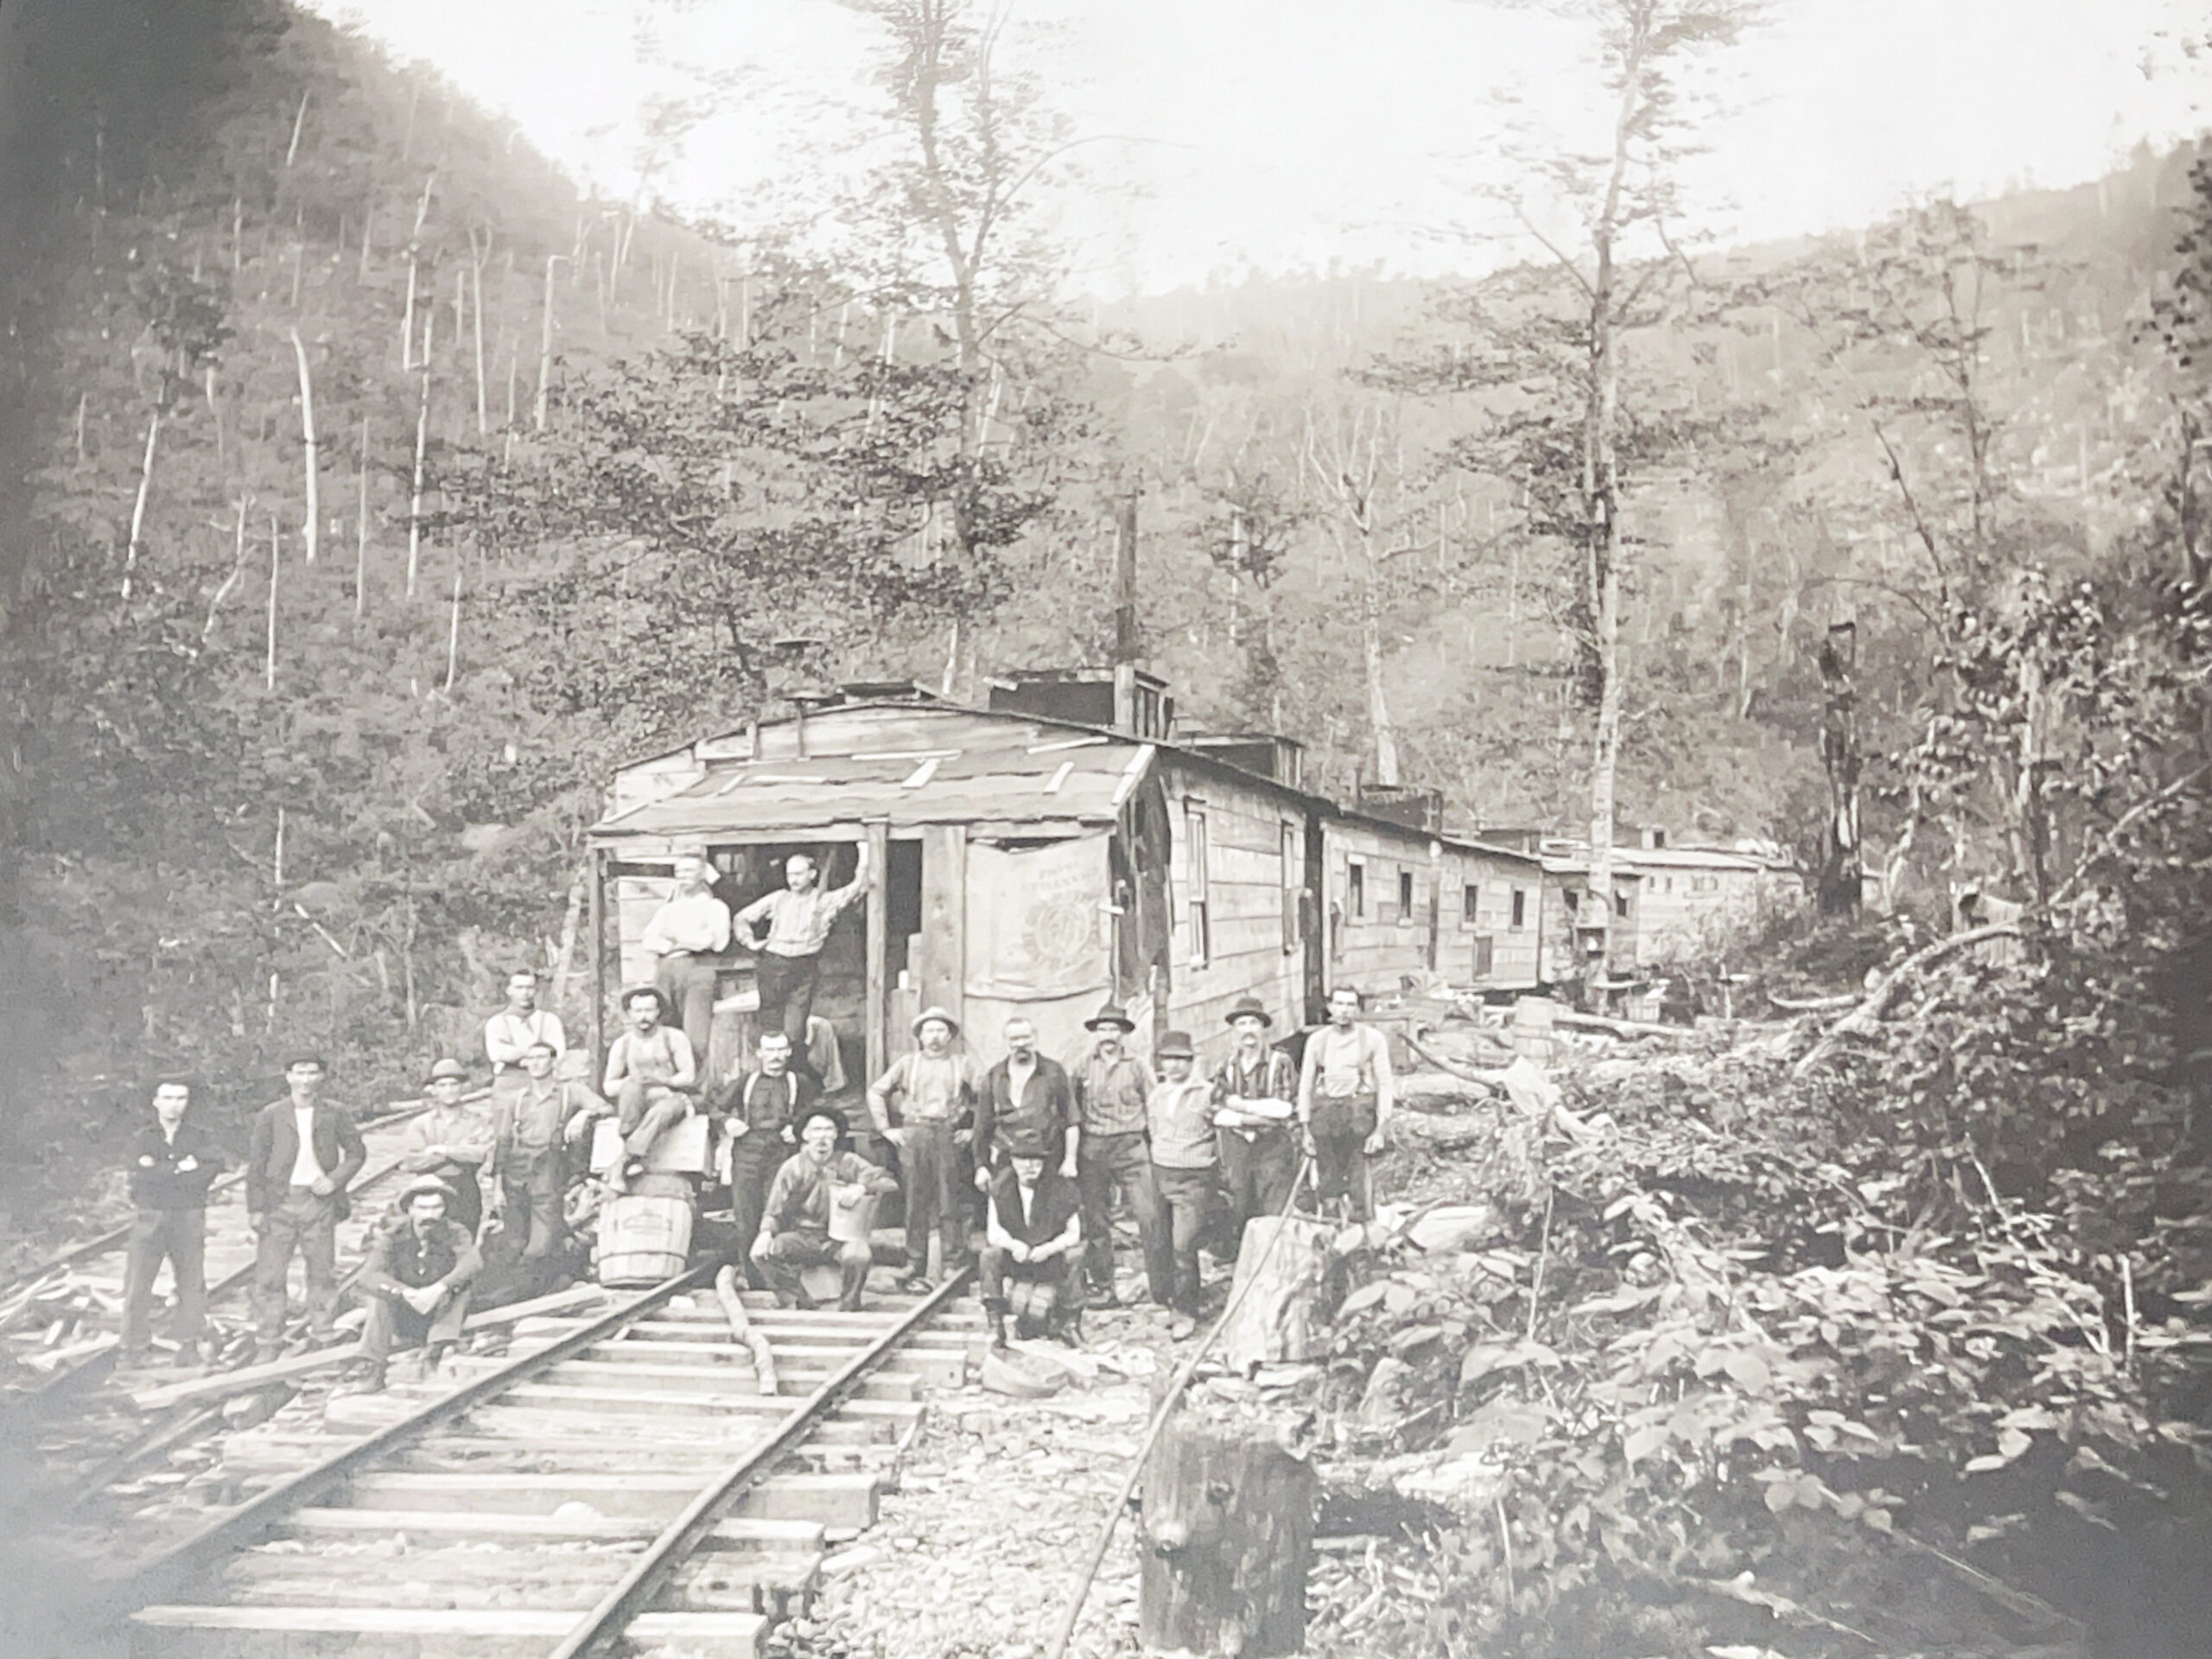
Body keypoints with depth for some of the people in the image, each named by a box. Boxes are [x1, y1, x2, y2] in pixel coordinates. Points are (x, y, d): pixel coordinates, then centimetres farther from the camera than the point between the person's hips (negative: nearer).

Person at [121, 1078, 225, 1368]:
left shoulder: (199, 1136, 7)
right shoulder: (142, 1137, 5)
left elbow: (214, 1164, -13)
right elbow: (142, 1175, -11)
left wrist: (161, 1171, -14)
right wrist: (182, 1167, -13)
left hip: (189, 1217, 1)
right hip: (149, 1216, -1)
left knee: (192, 1282, 1)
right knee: (138, 1282, -3)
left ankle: (189, 1346, 8)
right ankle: (136, 1347, 4)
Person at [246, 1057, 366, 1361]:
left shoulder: (335, 1115, 6)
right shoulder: (270, 1116, 3)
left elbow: (357, 1152, 10)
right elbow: (256, 1163, 3)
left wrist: (335, 1179, -6)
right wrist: (255, 1208, -2)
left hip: (319, 1202, 1)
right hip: (280, 1202, -1)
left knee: (322, 1274, 5)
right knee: (269, 1276, -1)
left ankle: (324, 1336, 14)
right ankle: (267, 1345, 6)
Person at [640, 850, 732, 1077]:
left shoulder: (714, 907, 14)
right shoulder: (668, 909, 26)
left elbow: (713, 940, -3)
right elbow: (647, 942, 12)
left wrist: (676, 937, 2)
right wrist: (672, 946, -5)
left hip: (697, 968, -4)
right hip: (664, 970, 4)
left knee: (695, 1039, -15)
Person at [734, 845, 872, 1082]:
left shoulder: (825, 901, 6)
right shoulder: (777, 900, 12)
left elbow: (858, 887, -2)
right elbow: (743, 917, 20)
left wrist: (864, 856, -7)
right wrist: (751, 942, 7)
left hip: (804, 971, -2)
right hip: (773, 966, 2)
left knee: (794, 1033, -9)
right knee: (770, 1029, 4)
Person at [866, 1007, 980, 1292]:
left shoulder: (962, 1065, 13)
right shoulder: (907, 1063, 15)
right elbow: (876, 1092, 16)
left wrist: (973, 1130, 1)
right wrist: (885, 1128, 8)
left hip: (948, 1137, -1)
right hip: (913, 1137, 1)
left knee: (950, 1205, -4)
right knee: (916, 1206, 0)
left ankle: (955, 1267, 0)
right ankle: (915, 1271, 3)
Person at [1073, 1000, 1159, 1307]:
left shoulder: (1136, 1067, 8)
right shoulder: (1084, 1068, 10)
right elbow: (1072, 1111, 11)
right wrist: (1071, 1155, 5)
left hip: (1130, 1146, -1)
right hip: (1092, 1149, 1)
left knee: (1150, 1215, -10)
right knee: (1095, 1220, 2)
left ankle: (1161, 1283, -4)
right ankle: (1102, 1285, 11)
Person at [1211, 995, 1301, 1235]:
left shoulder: (1281, 1063, 2)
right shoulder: (1226, 1068, 12)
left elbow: (1283, 1107, -10)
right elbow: (1217, 1114, 3)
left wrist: (1241, 1105, -7)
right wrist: (1248, 1119, -11)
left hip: (1273, 1149, -3)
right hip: (1236, 1150, 3)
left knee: (1274, 1219, -8)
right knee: (1241, 1220, 3)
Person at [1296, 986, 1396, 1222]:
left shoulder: (1373, 1039, 4)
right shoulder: (1317, 1041, 11)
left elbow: (1385, 1085, 3)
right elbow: (1306, 1086, 14)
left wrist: (1380, 1130, -4)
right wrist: (1306, 1131, 9)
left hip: (1360, 1114, -2)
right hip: (1324, 1114, 2)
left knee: (1357, 1182, -5)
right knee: (1327, 1183, 0)